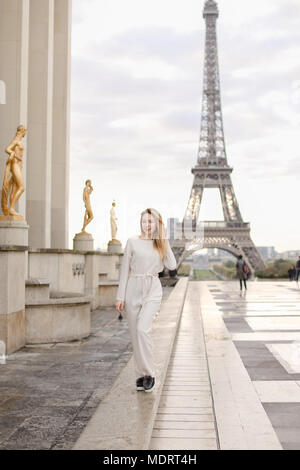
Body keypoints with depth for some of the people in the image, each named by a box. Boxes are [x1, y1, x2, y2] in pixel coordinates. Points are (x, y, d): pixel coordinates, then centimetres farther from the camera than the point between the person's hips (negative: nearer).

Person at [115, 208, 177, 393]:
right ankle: (141, 375, 16)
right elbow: (125, 269, 4)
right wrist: (120, 296, -1)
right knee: (135, 334, 3)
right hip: (133, 289, 1)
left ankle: (149, 373, -7)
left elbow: (172, 265, -6)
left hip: (153, 290, -1)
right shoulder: (133, 241, 3)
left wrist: (165, 240, -4)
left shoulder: (161, 243, 9)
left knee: (143, 329, -19)